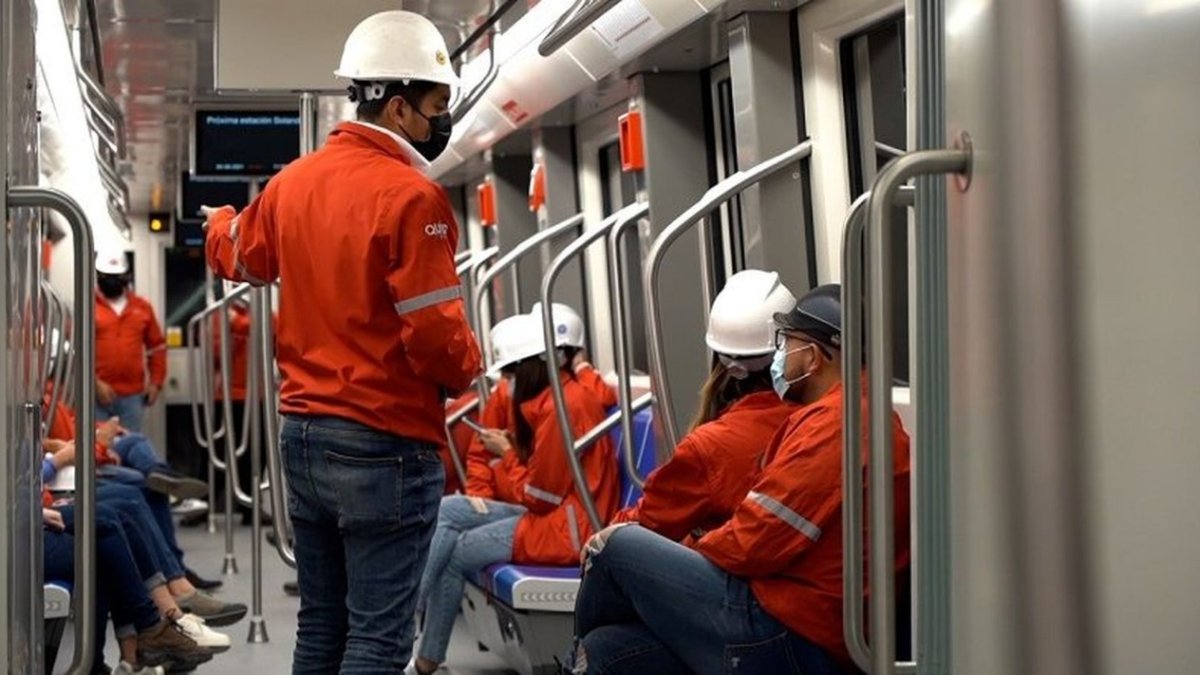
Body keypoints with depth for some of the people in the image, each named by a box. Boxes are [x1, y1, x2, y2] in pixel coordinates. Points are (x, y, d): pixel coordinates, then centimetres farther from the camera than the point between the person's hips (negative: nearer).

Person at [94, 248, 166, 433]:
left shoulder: (142, 307, 12)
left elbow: (157, 346, 17)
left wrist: (156, 381, 8)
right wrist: (94, 383, -15)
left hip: (133, 395, 3)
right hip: (98, 394, -3)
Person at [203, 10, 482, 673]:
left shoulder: (292, 181, 8)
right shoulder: (410, 196, -16)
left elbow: (238, 256, 28)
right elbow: (436, 337, -19)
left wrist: (220, 224, 52)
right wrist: (466, 368, 4)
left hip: (302, 433, 8)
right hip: (386, 444, -8)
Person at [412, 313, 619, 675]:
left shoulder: (562, 406, -19)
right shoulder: (562, 394, 11)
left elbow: (537, 496, -16)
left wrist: (507, 453, -2)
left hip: (566, 529, -10)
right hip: (552, 512, 10)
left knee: (453, 554, -2)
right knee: (447, 511, 4)